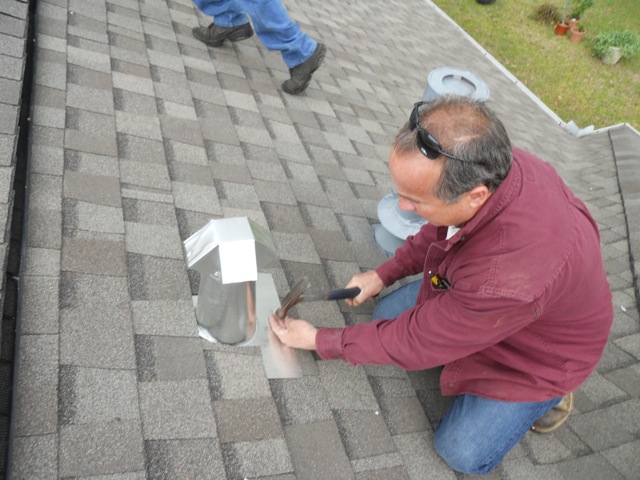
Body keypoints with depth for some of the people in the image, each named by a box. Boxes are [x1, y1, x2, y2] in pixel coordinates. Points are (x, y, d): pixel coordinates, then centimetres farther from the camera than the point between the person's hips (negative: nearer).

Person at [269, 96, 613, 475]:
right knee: (388, 313, 5)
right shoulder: (490, 164, -26)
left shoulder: (508, 280, -47)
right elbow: (438, 232, -1)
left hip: (541, 350, -6)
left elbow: (414, 342, -30)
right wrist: (384, 274, 0)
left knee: (463, 452, -2)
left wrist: (320, 341, -17)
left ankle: (547, 393, 19)